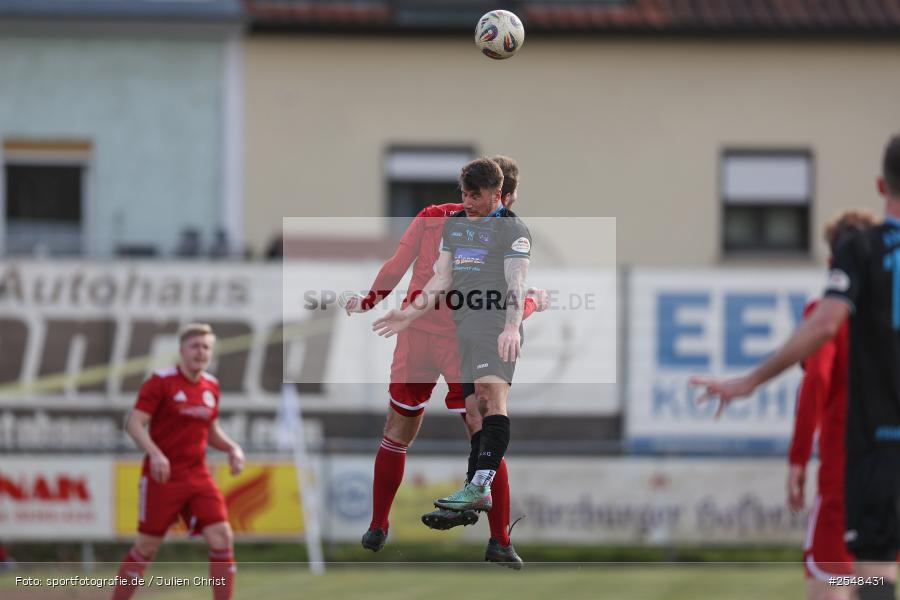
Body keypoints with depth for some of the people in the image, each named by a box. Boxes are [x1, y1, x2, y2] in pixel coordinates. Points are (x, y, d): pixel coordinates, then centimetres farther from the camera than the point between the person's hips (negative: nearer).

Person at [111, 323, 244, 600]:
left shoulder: (211, 386, 10)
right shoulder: (160, 381, -8)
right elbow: (134, 423, -13)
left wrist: (232, 448, 4)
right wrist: (155, 453, -27)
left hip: (198, 475, 5)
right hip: (162, 476, -5)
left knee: (222, 537, -9)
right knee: (146, 547, 0)